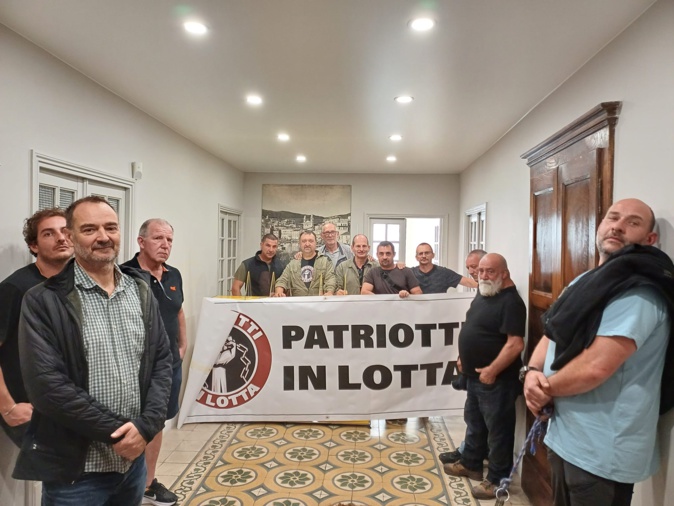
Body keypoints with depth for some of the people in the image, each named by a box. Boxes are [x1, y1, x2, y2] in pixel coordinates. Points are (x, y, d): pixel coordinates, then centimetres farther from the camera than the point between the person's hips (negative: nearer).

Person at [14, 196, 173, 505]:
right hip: (74, 468, -4)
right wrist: (116, 432, -16)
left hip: (133, 457, 4)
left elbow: (161, 360, 2)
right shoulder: (43, 301, -10)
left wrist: (146, 426, -10)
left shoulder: (141, 290, 3)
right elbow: (46, 384, -16)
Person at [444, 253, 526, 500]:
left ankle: (498, 480, 19)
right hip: (474, 375, 9)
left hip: (496, 379, -9)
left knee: (498, 429, 5)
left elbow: (515, 344, -26)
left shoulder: (511, 301, -19)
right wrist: (464, 356, 15)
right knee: (474, 423, 22)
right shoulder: (483, 293, 9)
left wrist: (492, 370, -24)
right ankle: (470, 464, 38)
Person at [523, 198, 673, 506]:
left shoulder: (640, 292, -20)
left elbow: (596, 366, -29)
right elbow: (551, 337, 13)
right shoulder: (584, 282, 11)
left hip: (601, 453, -8)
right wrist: (532, 373, -9)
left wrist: (546, 389, -12)